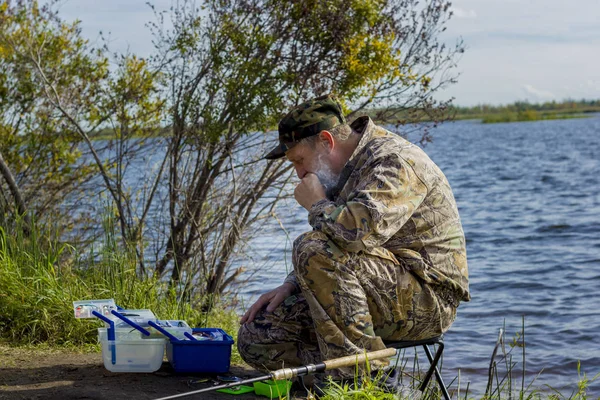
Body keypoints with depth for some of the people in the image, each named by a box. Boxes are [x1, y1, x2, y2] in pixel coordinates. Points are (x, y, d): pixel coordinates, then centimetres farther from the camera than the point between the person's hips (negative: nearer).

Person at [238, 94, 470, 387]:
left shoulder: (395, 160, -15)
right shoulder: (346, 170, 16)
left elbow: (362, 231, -32)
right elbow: (342, 245, 24)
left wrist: (318, 205, -12)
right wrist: (290, 285, 7)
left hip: (425, 300, -9)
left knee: (314, 250, -29)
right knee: (255, 338, -2)